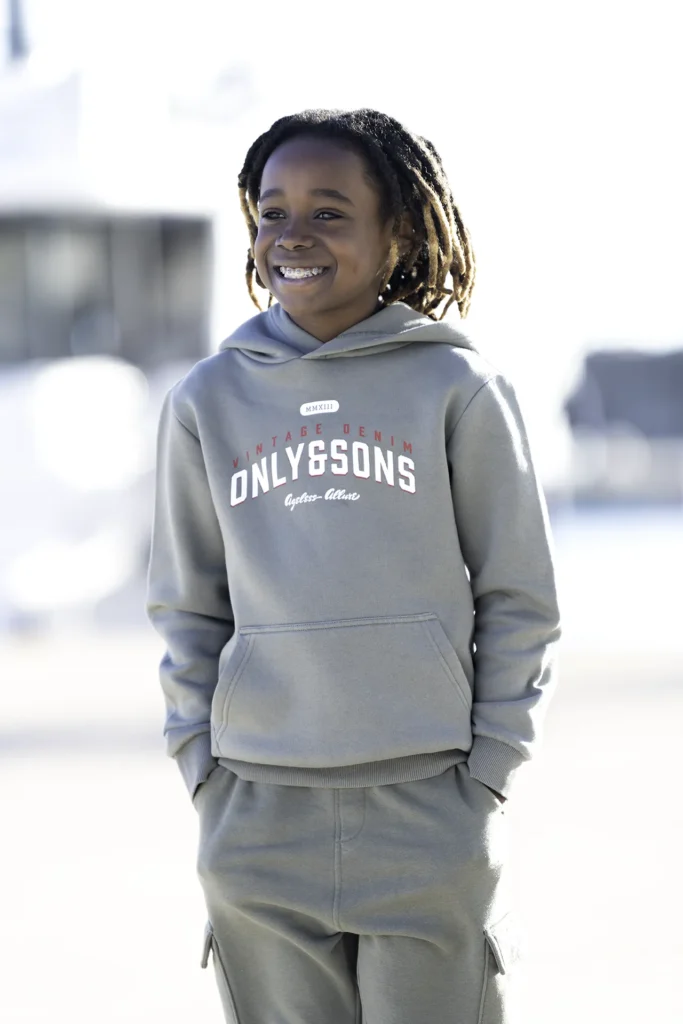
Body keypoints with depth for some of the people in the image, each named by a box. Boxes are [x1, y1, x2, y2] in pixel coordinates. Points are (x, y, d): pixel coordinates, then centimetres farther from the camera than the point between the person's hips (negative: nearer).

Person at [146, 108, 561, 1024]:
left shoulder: (456, 388, 1)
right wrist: (207, 776, 5)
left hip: (429, 814, -2)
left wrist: (484, 772, -3)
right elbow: (188, 611, 14)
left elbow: (519, 602, 4)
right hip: (257, 825, 2)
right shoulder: (209, 400, 8)